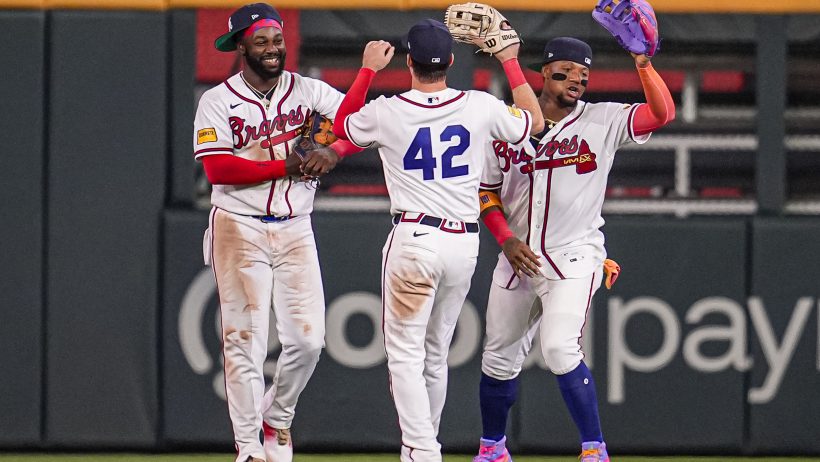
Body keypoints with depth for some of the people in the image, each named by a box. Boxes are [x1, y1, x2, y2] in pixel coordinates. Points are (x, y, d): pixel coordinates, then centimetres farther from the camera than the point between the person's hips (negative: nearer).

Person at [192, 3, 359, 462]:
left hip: (295, 229, 3)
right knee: (245, 340, -5)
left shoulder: (307, 91, 5)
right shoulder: (217, 101, -3)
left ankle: (278, 419, 24)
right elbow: (217, 168, -15)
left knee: (308, 338, -2)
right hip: (240, 229, -3)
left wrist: (333, 152, -21)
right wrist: (282, 167, -18)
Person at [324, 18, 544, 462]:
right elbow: (534, 121, 19)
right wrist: (510, 61, 25)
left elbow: (341, 124, 18)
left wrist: (368, 69, 26)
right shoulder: (479, 107, -1)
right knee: (435, 353, 16)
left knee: (406, 351, -2)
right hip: (464, 242, 4)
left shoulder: (386, 112, -6)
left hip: (414, 239, -4)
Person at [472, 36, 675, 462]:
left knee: (560, 349, -22)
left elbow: (662, 112, -17)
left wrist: (643, 64, -29)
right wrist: (507, 240, -5)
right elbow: (485, 191, 9)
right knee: (498, 359, 11)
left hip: (573, 259, -4)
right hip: (518, 259, 4)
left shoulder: (603, 121, -3)